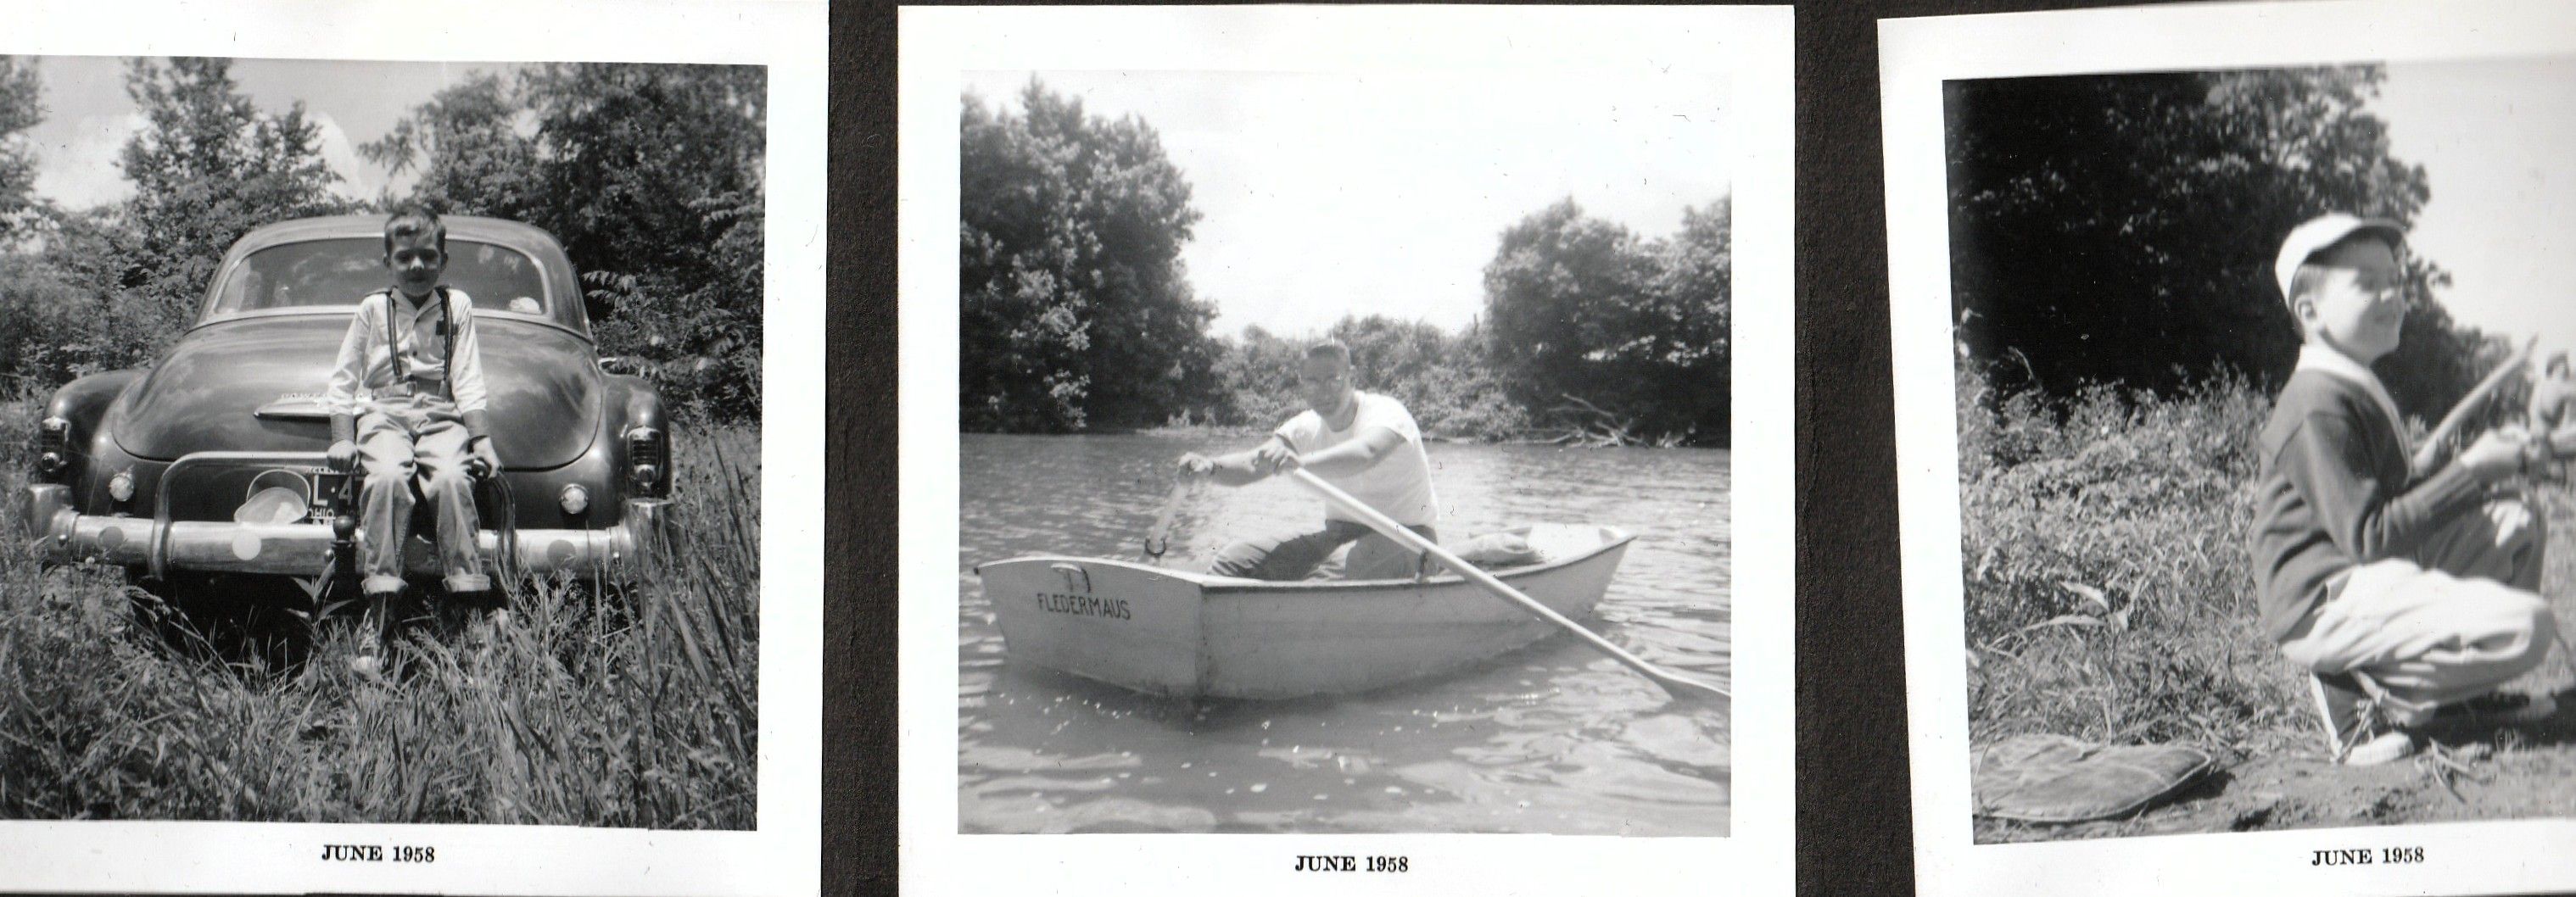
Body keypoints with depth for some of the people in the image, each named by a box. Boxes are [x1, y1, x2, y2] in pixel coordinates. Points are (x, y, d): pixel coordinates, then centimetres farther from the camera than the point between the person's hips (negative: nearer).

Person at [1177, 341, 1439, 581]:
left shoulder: (1384, 412, -19)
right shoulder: (1308, 427, 2)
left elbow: (1366, 453, -44)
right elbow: (1253, 463, -13)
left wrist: (1301, 461, -63)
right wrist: (1211, 466, -37)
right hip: (1340, 530, 7)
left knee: (1363, 563, -42)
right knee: (1233, 562, -5)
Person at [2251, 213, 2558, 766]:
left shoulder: (2359, 390, 17)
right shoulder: (2318, 406, -19)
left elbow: (2397, 503, 22)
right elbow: (2369, 534, -23)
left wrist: (2483, 462, 8)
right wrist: (2471, 470, -17)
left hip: (2378, 578, 11)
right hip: (2325, 608, -11)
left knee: (2516, 523, 17)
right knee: (2526, 626, -23)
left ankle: (2476, 690, 18)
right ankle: (2363, 698, -12)